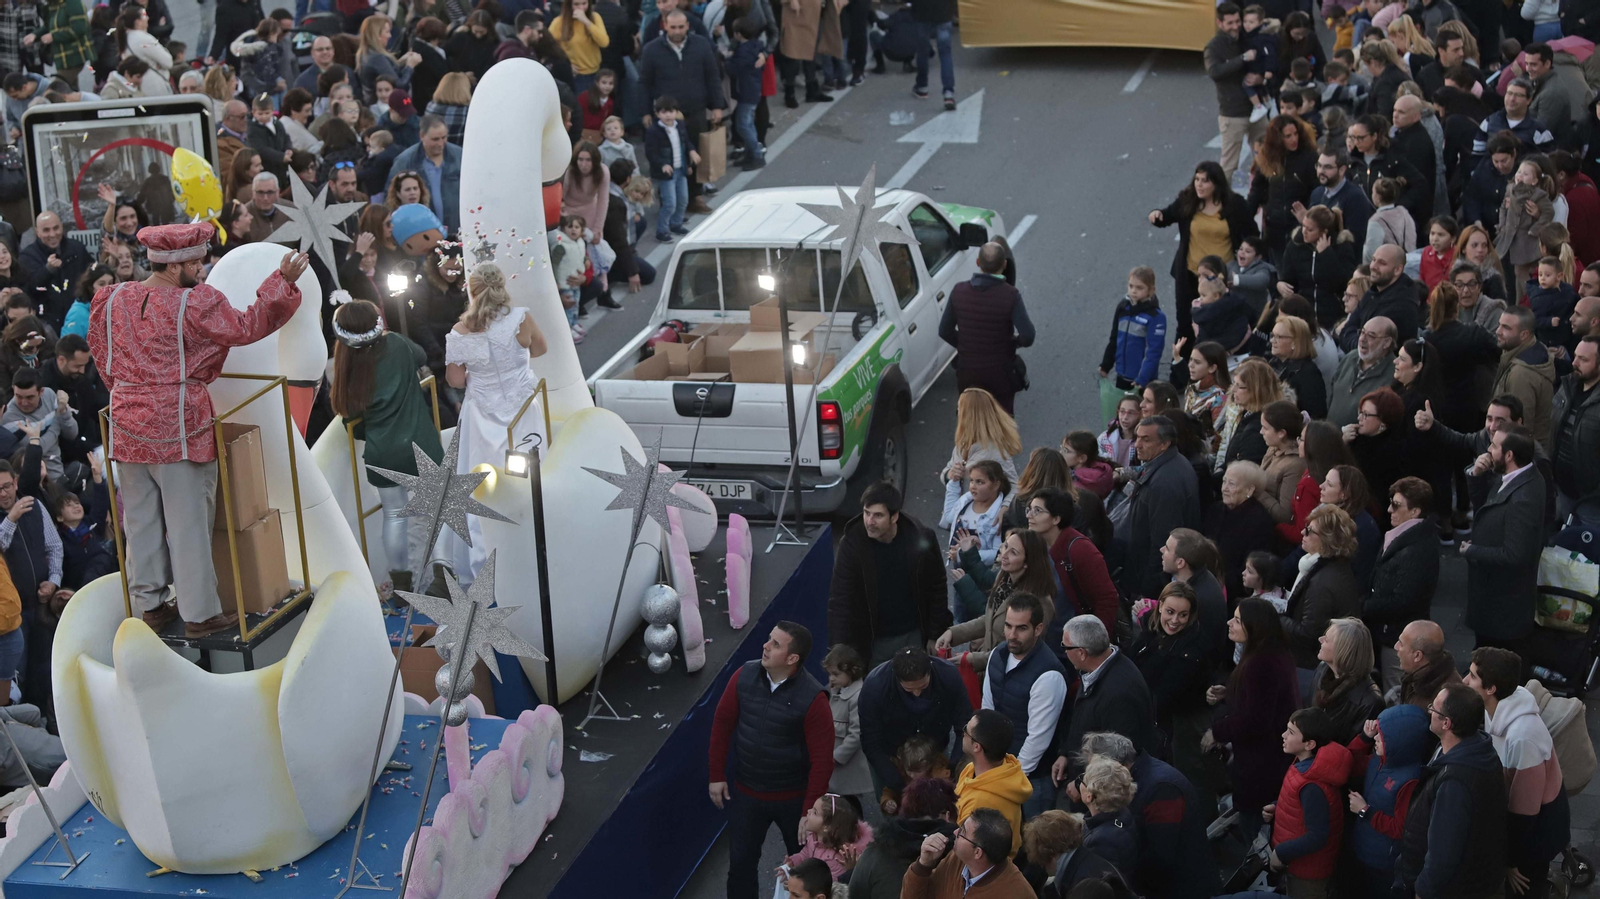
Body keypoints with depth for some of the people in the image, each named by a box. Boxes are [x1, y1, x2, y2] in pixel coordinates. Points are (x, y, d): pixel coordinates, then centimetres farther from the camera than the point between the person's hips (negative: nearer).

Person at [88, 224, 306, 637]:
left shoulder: (112, 300, 4)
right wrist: (284, 279, -7)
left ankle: (150, 604, 25)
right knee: (188, 521, 3)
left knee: (140, 518, 15)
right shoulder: (194, 304, -16)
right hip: (178, 428, -6)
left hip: (127, 426, 6)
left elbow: (103, 357, 15)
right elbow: (246, 327, -11)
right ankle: (199, 612, 9)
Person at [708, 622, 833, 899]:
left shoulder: (812, 698, -24)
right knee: (740, 863, 15)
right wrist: (717, 775, 4)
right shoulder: (745, 675, -12)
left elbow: (822, 759, -19)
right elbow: (722, 723, 1)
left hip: (793, 799, -3)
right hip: (746, 793, 3)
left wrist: (810, 811, -17)